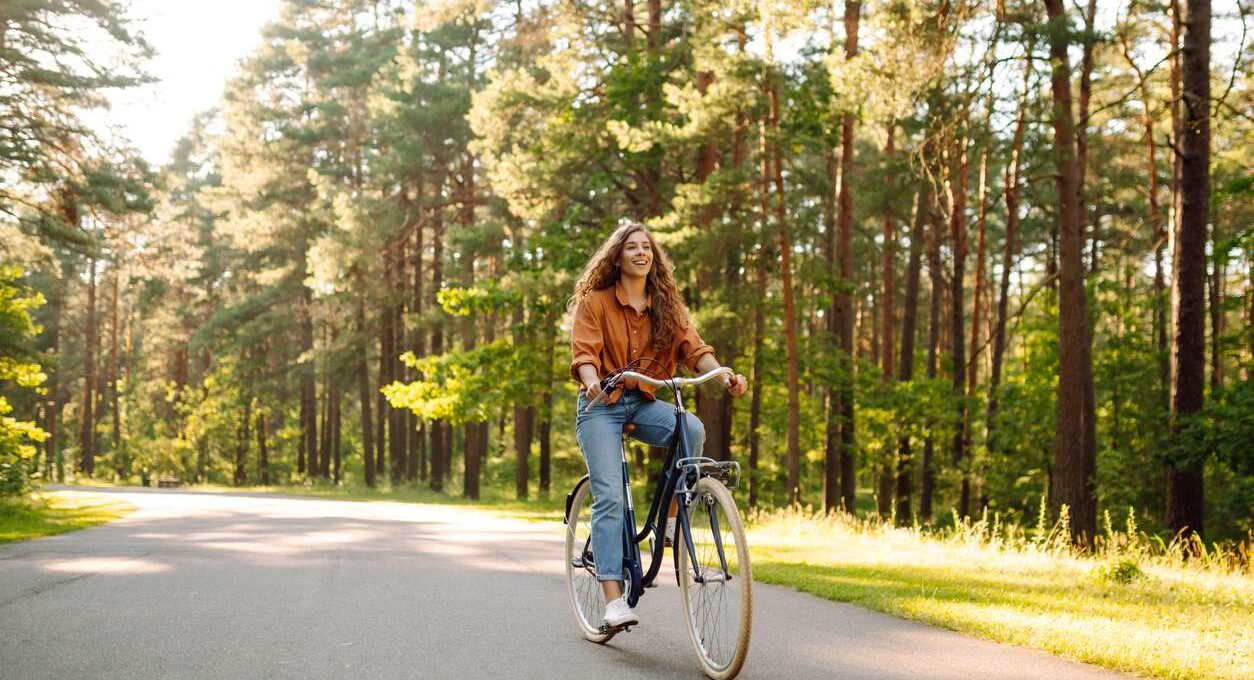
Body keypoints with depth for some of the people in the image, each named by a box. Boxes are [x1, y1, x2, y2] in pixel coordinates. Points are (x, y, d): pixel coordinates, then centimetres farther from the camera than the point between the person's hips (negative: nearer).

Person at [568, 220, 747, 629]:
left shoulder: (666, 305, 7)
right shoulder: (595, 301, -2)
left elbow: (693, 349, -4)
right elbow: (583, 353, -13)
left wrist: (724, 376, -23)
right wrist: (592, 381, -36)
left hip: (644, 403, 3)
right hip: (602, 405, -3)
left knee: (692, 428, -29)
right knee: (609, 496, -16)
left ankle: (672, 519, -12)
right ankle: (613, 597, -18)